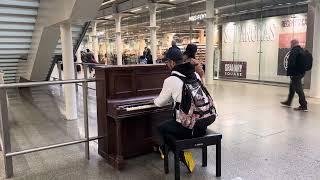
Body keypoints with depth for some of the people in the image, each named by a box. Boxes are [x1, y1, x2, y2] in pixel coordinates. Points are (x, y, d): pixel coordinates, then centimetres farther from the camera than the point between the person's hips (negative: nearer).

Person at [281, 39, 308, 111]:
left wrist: (289, 72, -19)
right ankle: (288, 102, 35)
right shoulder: (301, 50, 13)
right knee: (292, 87, 22)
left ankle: (304, 106, -2)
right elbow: (303, 62, 17)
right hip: (301, 72, 10)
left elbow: (291, 62, -23)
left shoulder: (294, 50, -16)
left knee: (298, 89, -5)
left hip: (296, 73, -10)